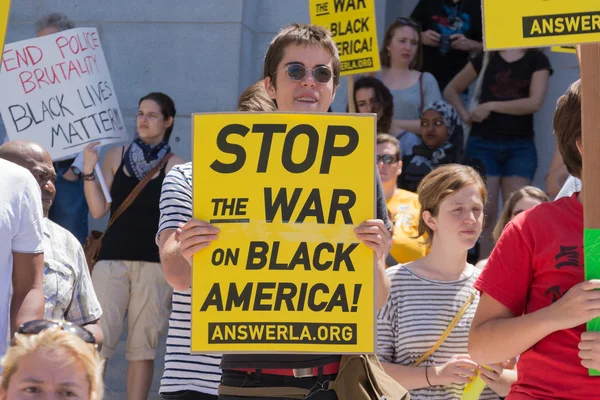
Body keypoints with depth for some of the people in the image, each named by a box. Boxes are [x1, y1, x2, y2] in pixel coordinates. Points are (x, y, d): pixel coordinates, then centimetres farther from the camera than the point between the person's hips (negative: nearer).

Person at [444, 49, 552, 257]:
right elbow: (451, 90, 19)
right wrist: (465, 115, 2)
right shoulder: (486, 57, 9)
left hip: (520, 146, -1)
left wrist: (491, 106, -8)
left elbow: (535, 102, -9)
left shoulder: (537, 60, 4)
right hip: (483, 143, 1)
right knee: (484, 213, -5)